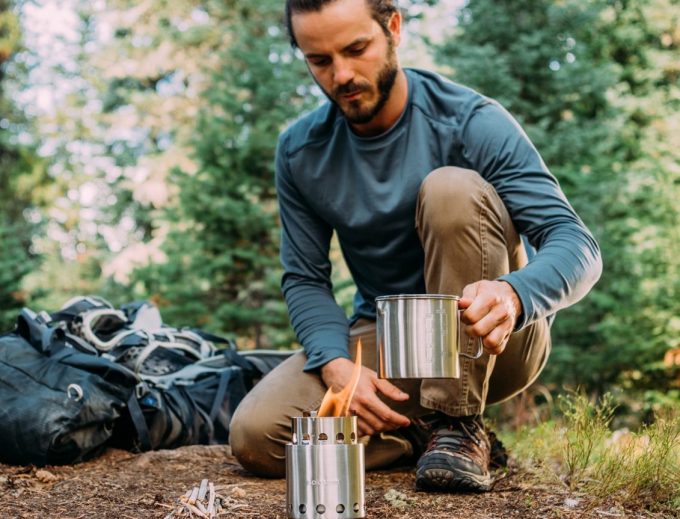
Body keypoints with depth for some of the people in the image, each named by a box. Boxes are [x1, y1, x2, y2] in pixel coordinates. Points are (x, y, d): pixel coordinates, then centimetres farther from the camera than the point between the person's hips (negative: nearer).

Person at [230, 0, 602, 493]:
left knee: (451, 189, -30)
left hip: (491, 339, -3)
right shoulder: (301, 151, -2)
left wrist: (512, 295, -46)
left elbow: (578, 246, -23)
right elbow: (305, 278, 0)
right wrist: (338, 364, -20)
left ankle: (457, 424, -23)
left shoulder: (473, 123, -15)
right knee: (256, 434, -22)